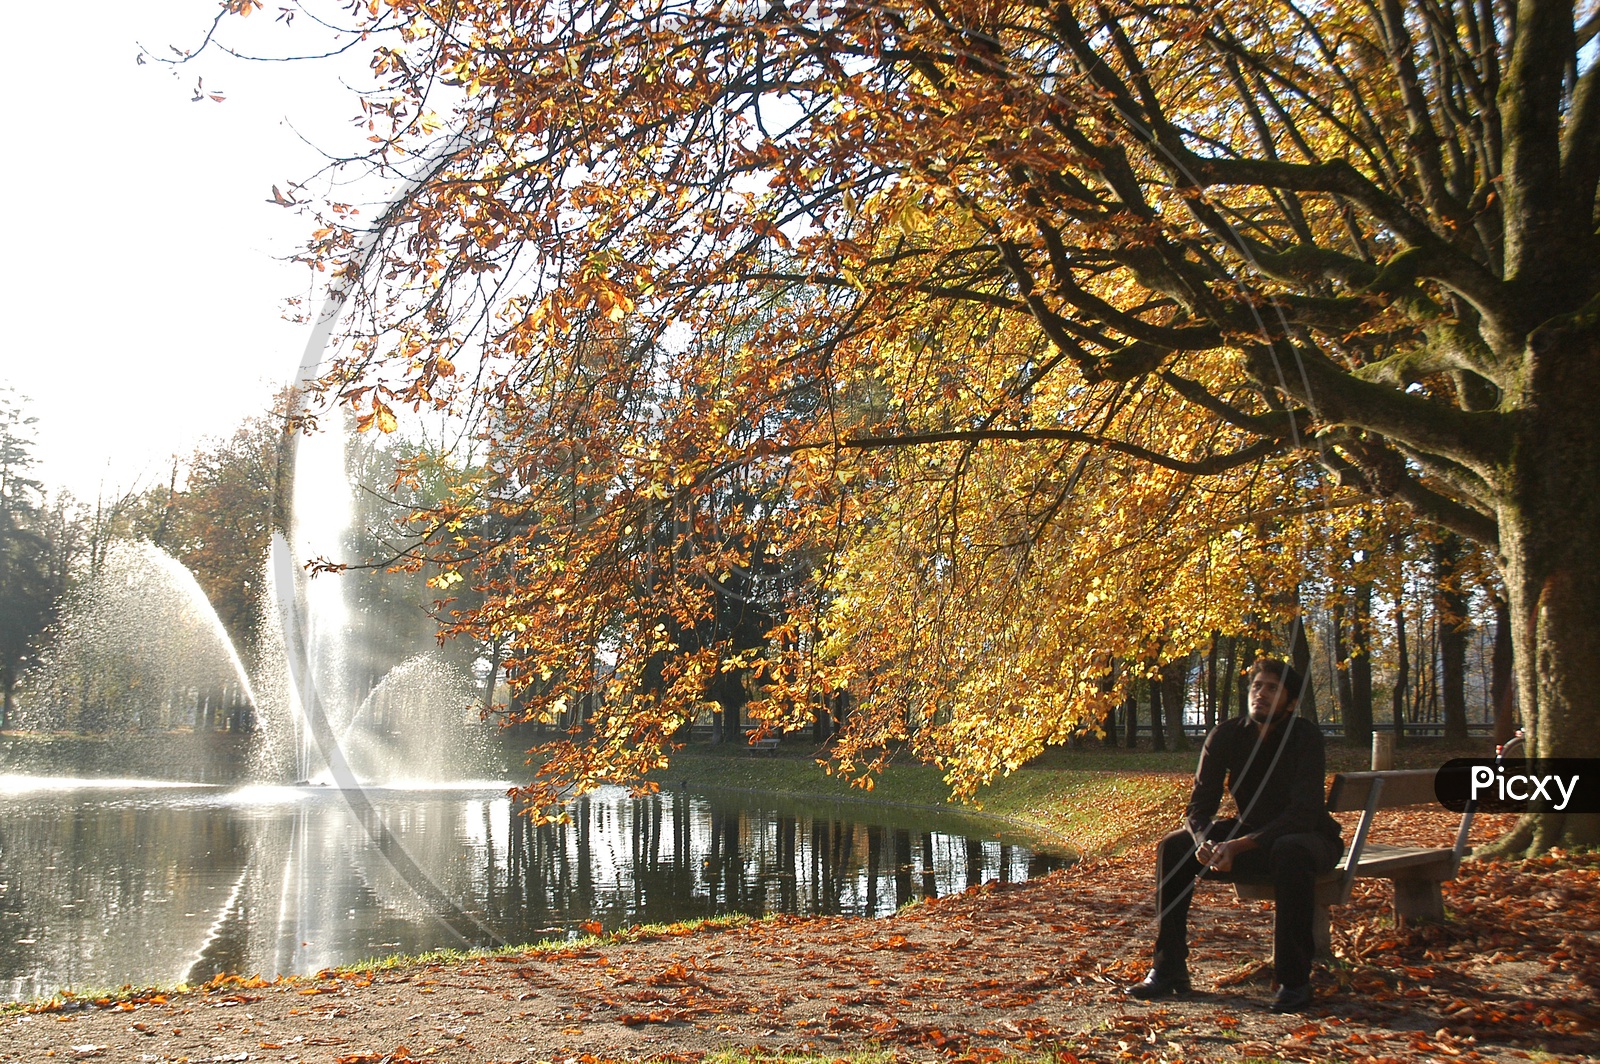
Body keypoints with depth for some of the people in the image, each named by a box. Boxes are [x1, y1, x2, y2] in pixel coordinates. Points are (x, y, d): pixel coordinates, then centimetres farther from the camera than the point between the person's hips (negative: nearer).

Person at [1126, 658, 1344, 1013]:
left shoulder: (1305, 737, -21)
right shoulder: (1226, 736, -8)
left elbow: (1304, 813, -29)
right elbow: (1199, 806, -9)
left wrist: (1239, 846, -38)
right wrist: (1206, 843, -32)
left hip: (1308, 837, -5)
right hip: (1252, 834, 5)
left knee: (1291, 852, -39)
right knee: (1173, 847, -14)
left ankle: (1294, 981, -28)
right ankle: (1169, 969, -7)